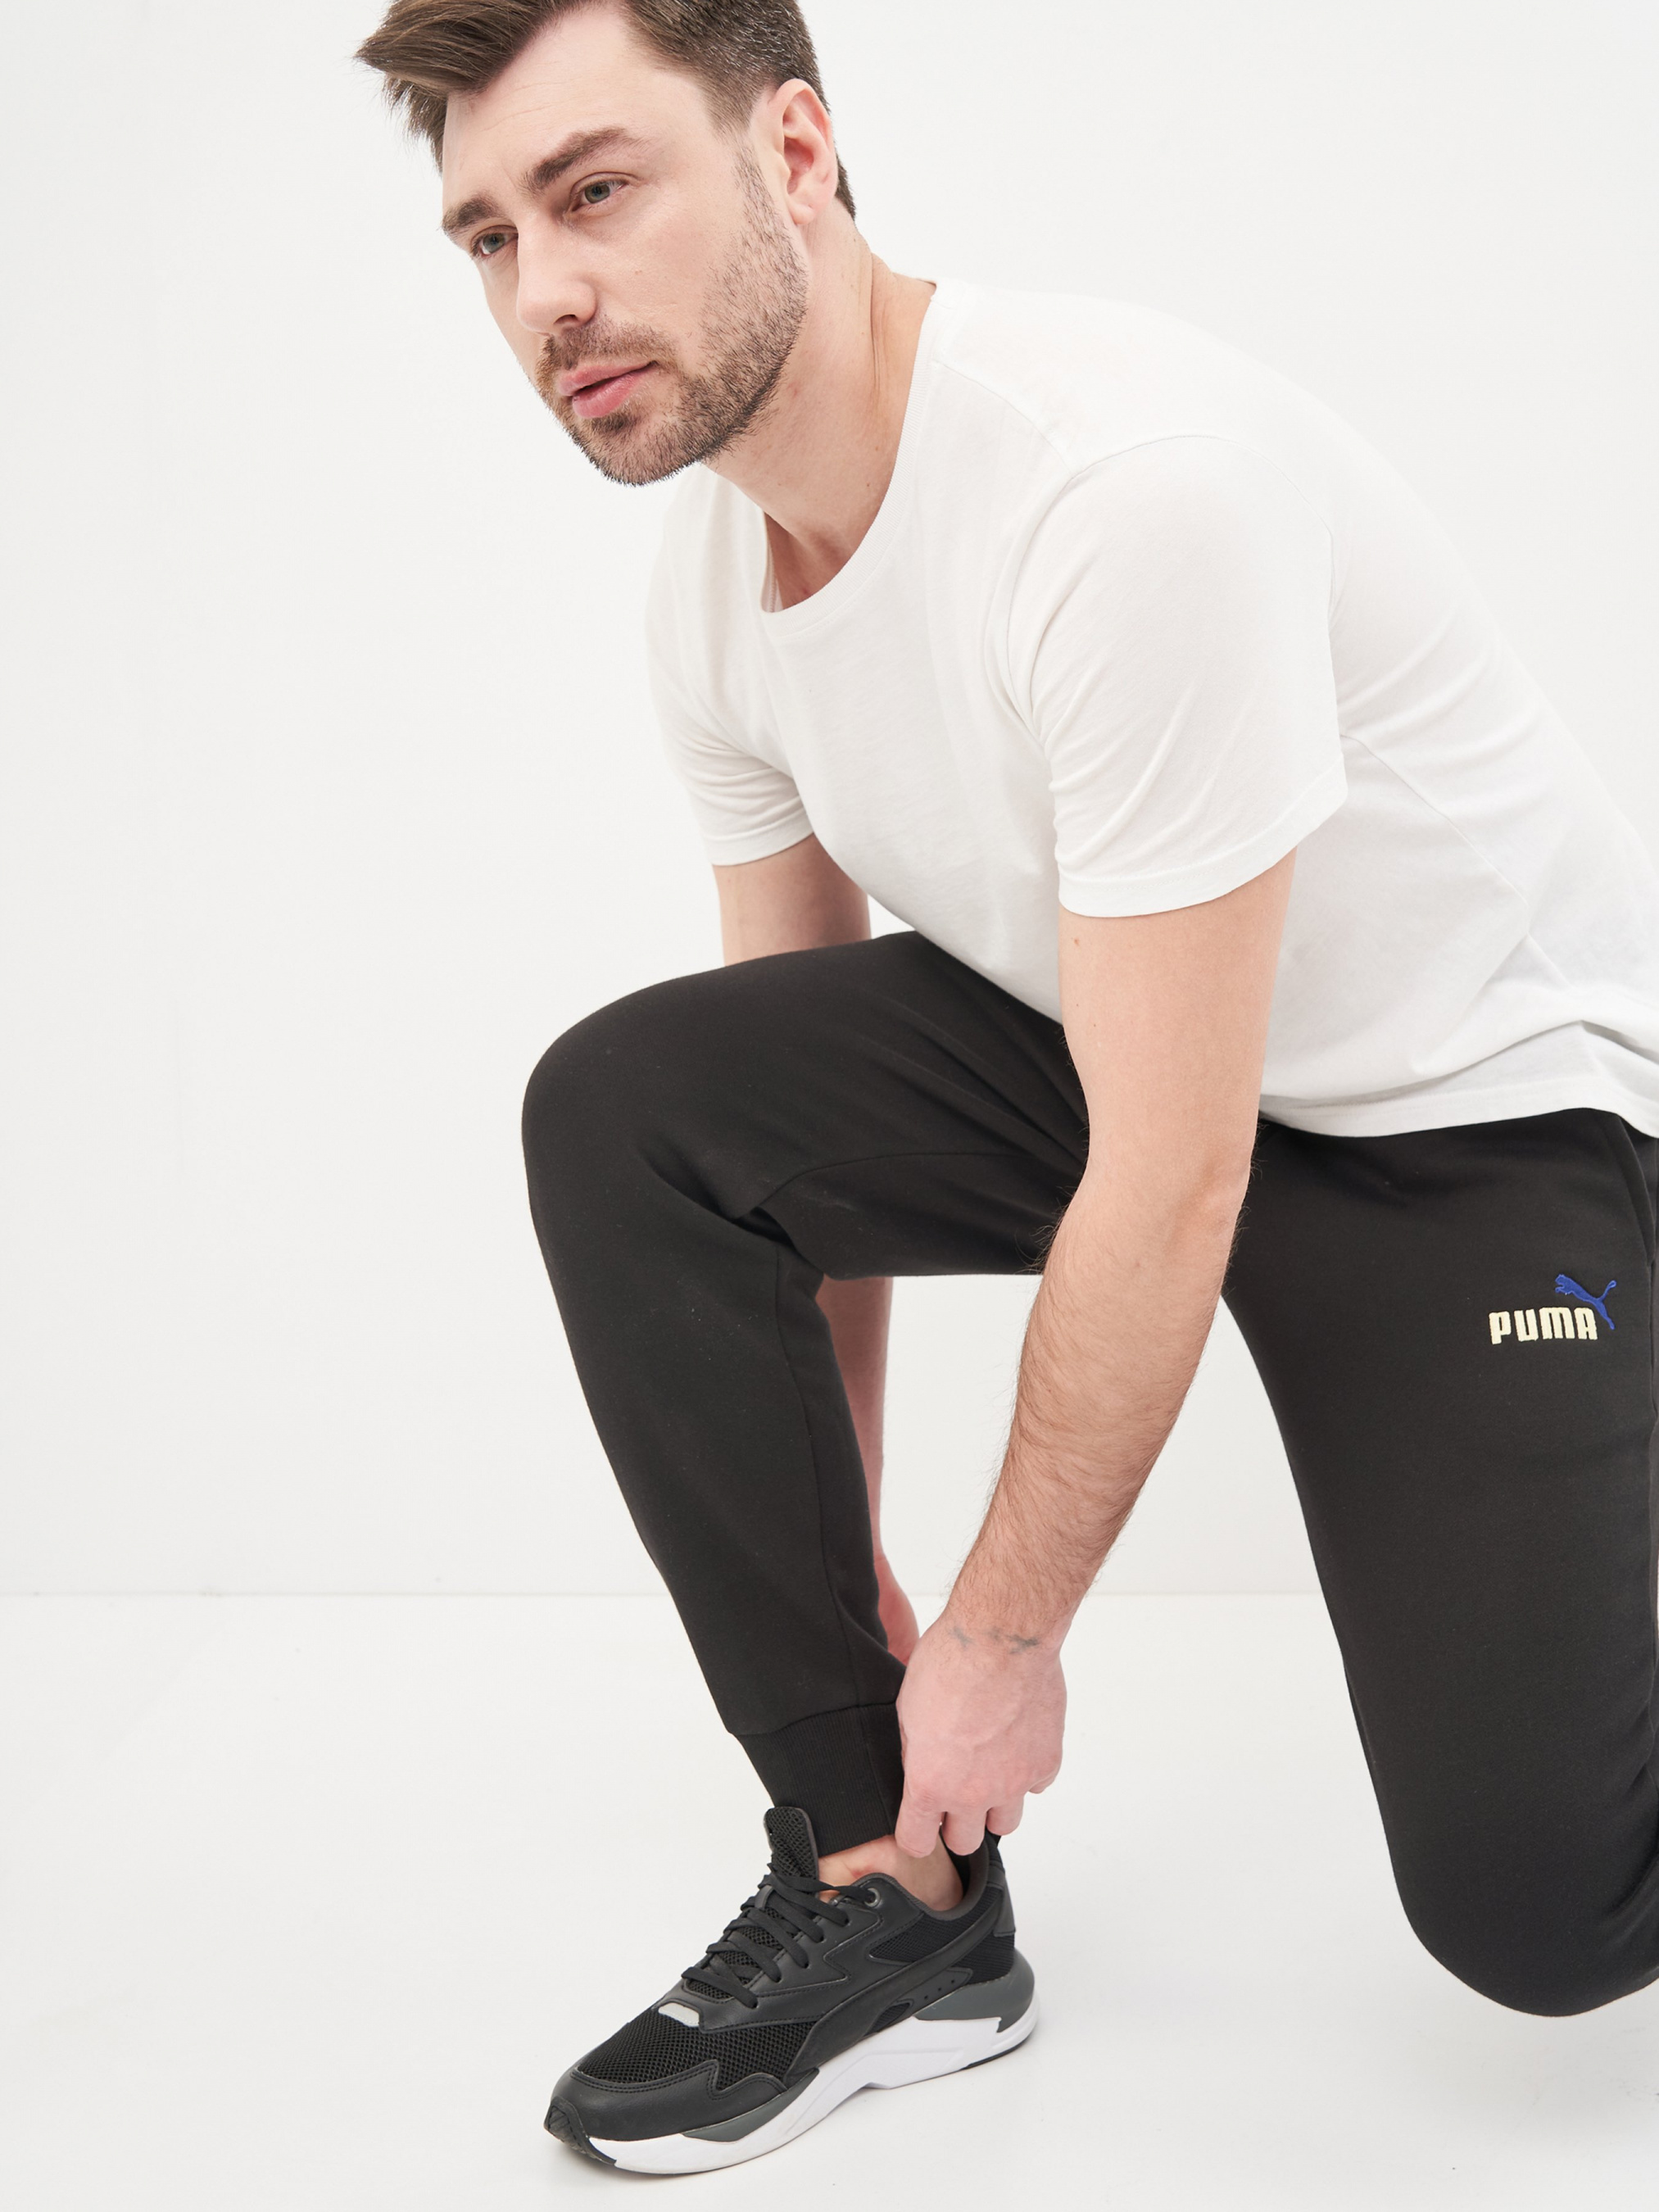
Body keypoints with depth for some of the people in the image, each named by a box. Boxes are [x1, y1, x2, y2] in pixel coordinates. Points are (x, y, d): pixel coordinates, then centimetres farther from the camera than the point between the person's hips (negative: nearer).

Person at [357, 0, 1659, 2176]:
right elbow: (810, 1110, 5)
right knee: (626, 1107, -16)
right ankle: (892, 1903, -4)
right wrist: (843, 1572, 7)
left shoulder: (1128, 488, -32)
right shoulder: (713, 575, -6)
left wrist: (1001, 1635, -15)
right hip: (1103, 1038, 7)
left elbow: (1170, 1190, -27)